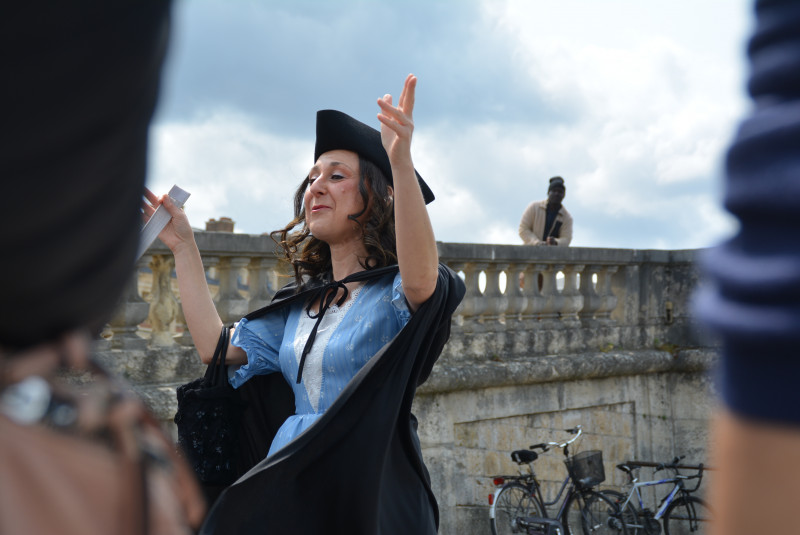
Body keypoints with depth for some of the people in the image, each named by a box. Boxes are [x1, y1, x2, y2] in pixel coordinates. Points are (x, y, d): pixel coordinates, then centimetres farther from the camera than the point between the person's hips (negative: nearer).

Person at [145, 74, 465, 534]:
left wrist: (402, 163, -44)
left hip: (367, 493, -6)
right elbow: (219, 352, 7)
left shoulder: (394, 293, -7)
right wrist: (184, 248, 9)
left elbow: (423, 279, -31)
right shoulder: (301, 304, 13)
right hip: (288, 488, 6)